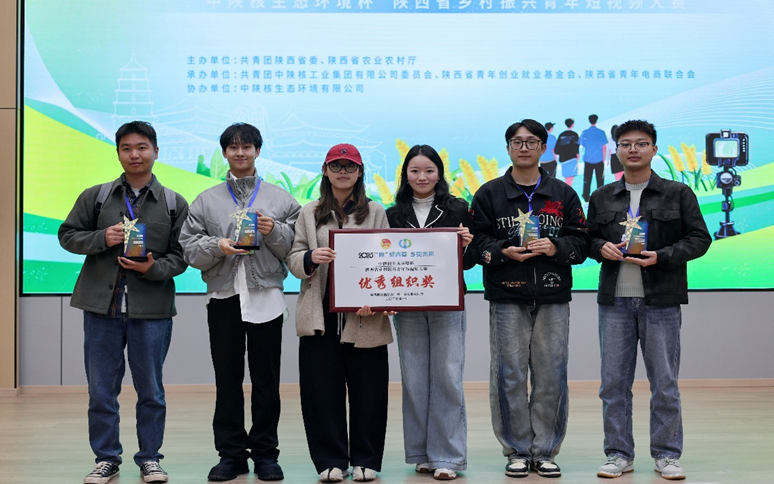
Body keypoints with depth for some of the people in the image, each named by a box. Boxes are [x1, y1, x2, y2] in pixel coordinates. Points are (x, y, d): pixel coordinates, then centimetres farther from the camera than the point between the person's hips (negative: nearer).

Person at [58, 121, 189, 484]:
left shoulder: (174, 204, 5)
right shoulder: (95, 197, 7)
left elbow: (182, 253, 3)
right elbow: (67, 235, 8)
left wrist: (154, 268, -15)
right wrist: (101, 239, -9)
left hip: (152, 308, -1)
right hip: (102, 305, 1)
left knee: (151, 390, 7)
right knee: (101, 389, 7)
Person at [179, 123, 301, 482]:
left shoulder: (280, 199, 9)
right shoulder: (206, 200, 11)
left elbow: (296, 247, 3)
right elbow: (190, 248, 4)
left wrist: (275, 232, -14)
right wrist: (218, 246, -14)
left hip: (266, 298, -1)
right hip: (223, 297, 1)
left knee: (266, 380, 3)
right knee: (227, 380, 6)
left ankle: (265, 453, 13)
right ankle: (231, 453, 15)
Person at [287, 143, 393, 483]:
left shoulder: (376, 212, 10)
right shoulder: (309, 213, 14)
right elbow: (293, 260, 9)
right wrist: (310, 258, -15)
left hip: (364, 316, -1)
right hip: (321, 315, 1)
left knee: (367, 388, 1)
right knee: (323, 388, 0)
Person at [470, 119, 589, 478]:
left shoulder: (563, 194, 12)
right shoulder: (489, 194, 8)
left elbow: (580, 241, 7)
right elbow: (477, 241, 3)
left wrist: (556, 248, -11)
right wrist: (503, 252, -14)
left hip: (553, 299, 1)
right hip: (507, 299, -1)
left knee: (551, 377, 2)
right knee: (509, 376, 0)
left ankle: (545, 451, 14)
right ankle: (517, 451, 12)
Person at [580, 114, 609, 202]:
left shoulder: (584, 133, -2)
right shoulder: (601, 132, -6)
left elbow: (582, 146, 5)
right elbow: (604, 147, -4)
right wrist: (604, 160, 5)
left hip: (587, 160, 1)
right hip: (599, 160, -1)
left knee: (587, 179, 8)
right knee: (600, 179, 7)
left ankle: (586, 197, 9)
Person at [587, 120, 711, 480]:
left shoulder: (678, 193, 4)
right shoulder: (602, 198, 12)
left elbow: (699, 238, 1)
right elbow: (589, 238, 17)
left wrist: (661, 257, -13)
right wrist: (602, 248, -6)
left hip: (661, 301, -2)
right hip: (614, 301, 2)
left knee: (665, 382, 2)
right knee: (614, 381, 4)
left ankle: (666, 454, 13)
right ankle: (619, 454, 13)